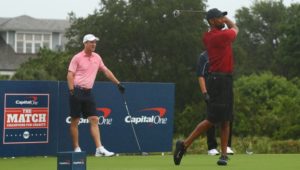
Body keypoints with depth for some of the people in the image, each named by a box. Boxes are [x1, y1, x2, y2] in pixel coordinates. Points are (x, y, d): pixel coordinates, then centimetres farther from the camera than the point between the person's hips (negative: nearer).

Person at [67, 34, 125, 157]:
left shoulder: (97, 57, 11)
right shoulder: (77, 58, -6)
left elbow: (106, 71, 20)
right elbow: (70, 75, -9)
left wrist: (118, 83, 17)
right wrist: (71, 90, -21)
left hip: (88, 92, 6)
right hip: (77, 91, -6)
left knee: (94, 120, -3)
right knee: (75, 121, -1)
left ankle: (99, 149, -8)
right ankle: (76, 149, 7)